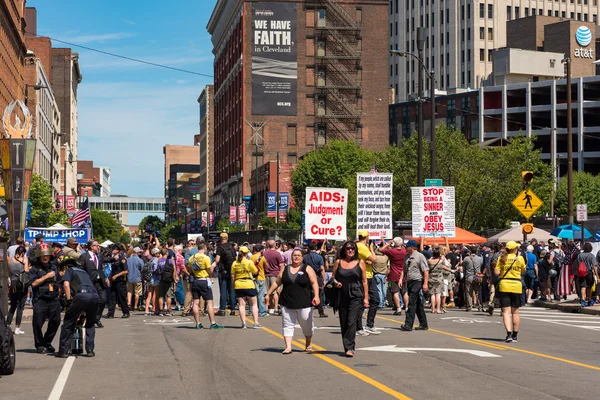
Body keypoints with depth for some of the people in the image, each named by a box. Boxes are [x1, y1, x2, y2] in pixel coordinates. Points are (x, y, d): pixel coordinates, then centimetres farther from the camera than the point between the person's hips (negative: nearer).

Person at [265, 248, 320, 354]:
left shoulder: (307, 269, 1)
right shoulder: (285, 269, 11)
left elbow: (314, 283, -6)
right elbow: (277, 283, 17)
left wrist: (316, 295, -20)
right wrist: (268, 294, 15)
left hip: (304, 303, -3)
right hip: (287, 304, 3)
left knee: (307, 324, 7)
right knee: (287, 325, -3)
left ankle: (308, 344, 28)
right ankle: (288, 347, -4)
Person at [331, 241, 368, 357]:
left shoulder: (360, 263, 4)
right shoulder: (338, 262, 9)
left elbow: (364, 281, 5)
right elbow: (333, 277, 15)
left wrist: (366, 297, 1)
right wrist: (335, 282, -8)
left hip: (356, 296, -3)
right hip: (342, 296, 3)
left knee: (351, 322, -14)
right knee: (343, 324, 6)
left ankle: (350, 348, -17)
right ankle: (347, 347, 17)